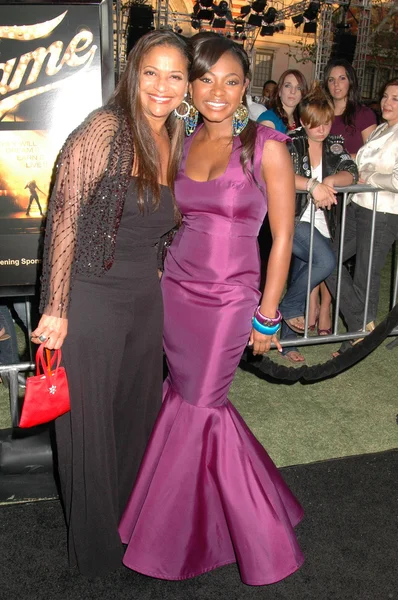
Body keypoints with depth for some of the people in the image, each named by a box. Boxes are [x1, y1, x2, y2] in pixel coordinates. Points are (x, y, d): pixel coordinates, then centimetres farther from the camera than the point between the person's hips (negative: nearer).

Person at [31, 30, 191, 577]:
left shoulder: (177, 140, 6)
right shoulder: (104, 129, -15)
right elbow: (65, 219, -16)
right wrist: (56, 310, -17)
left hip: (147, 296, 7)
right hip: (94, 298, -6)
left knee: (139, 413, 19)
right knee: (90, 423, 8)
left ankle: (133, 522, 43)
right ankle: (96, 548, 30)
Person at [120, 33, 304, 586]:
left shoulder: (266, 147, -9)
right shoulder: (181, 143, 6)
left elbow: (282, 236, -7)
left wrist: (268, 315, -7)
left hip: (229, 298, -5)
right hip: (174, 290, 5)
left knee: (194, 408, 2)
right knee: (193, 399, 13)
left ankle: (174, 536, 26)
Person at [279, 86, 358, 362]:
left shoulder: (335, 144, 11)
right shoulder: (291, 143, -5)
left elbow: (352, 173, -1)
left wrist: (329, 182, -22)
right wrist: (313, 185, -30)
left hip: (321, 226, 6)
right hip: (293, 220, -5)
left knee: (300, 280, 12)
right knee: (326, 261, -27)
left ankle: (288, 341, 25)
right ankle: (289, 306, -2)